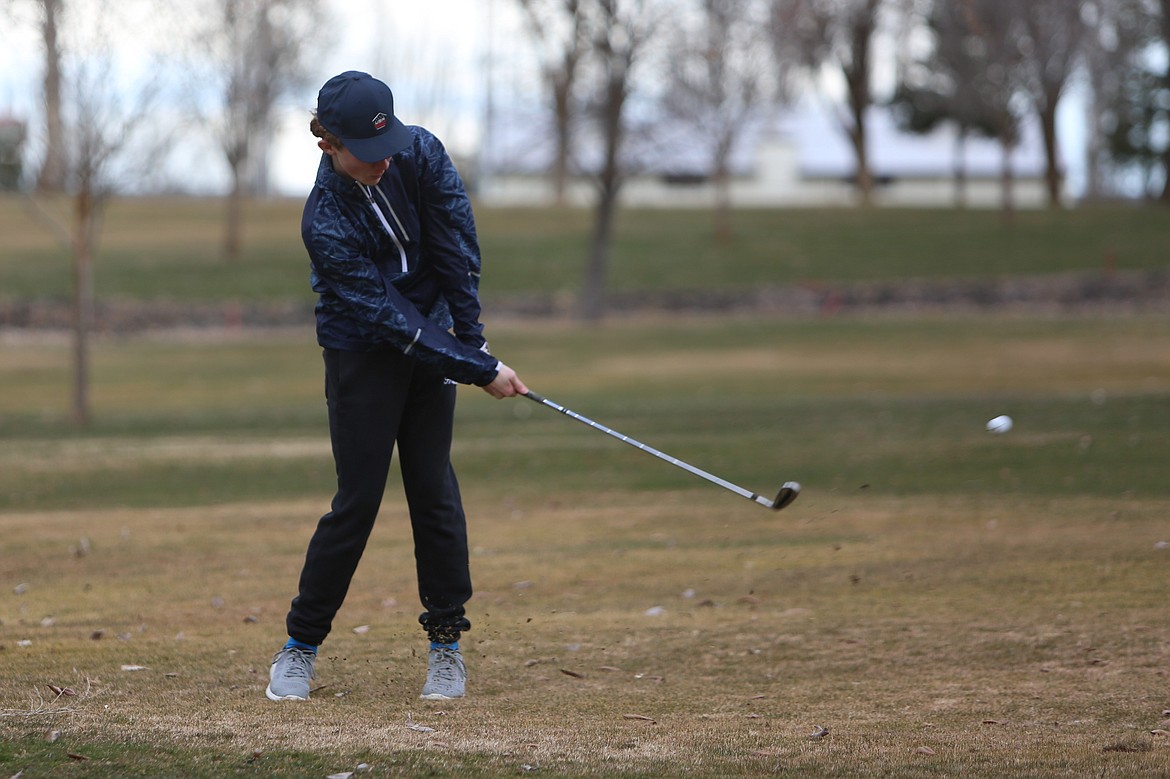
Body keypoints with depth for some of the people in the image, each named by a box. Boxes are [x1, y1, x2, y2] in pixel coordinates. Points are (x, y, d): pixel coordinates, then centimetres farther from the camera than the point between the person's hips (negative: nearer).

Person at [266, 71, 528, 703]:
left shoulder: (421, 155, -15)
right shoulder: (326, 225, -27)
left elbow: (459, 250, -7)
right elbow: (390, 318, -26)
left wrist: (470, 338, -8)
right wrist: (481, 371, -25)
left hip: (430, 342, 4)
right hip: (363, 355, -4)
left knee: (434, 491, 1)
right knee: (358, 501, -6)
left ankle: (446, 644, 8)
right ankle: (300, 646, 5)